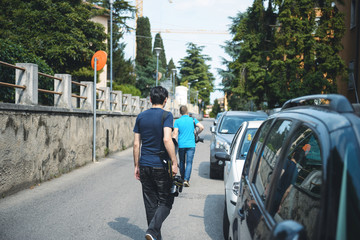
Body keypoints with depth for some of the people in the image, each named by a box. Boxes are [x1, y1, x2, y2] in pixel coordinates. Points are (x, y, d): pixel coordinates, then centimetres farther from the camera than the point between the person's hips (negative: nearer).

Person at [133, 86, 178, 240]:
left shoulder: (141, 116, 7)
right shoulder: (166, 116, -8)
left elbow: (136, 144, 7)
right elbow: (167, 139, -22)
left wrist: (137, 166, 14)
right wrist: (174, 162, -18)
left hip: (145, 165, 5)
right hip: (161, 166, -5)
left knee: (150, 203, 13)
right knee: (165, 202, 6)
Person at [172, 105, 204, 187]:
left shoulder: (177, 121, 0)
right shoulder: (192, 120, 2)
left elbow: (175, 133, -8)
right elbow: (201, 127, -9)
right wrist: (197, 133, 10)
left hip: (181, 145, 1)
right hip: (191, 145, -1)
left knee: (182, 162, 16)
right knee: (189, 163, -3)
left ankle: (182, 179, 28)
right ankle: (186, 180, -16)